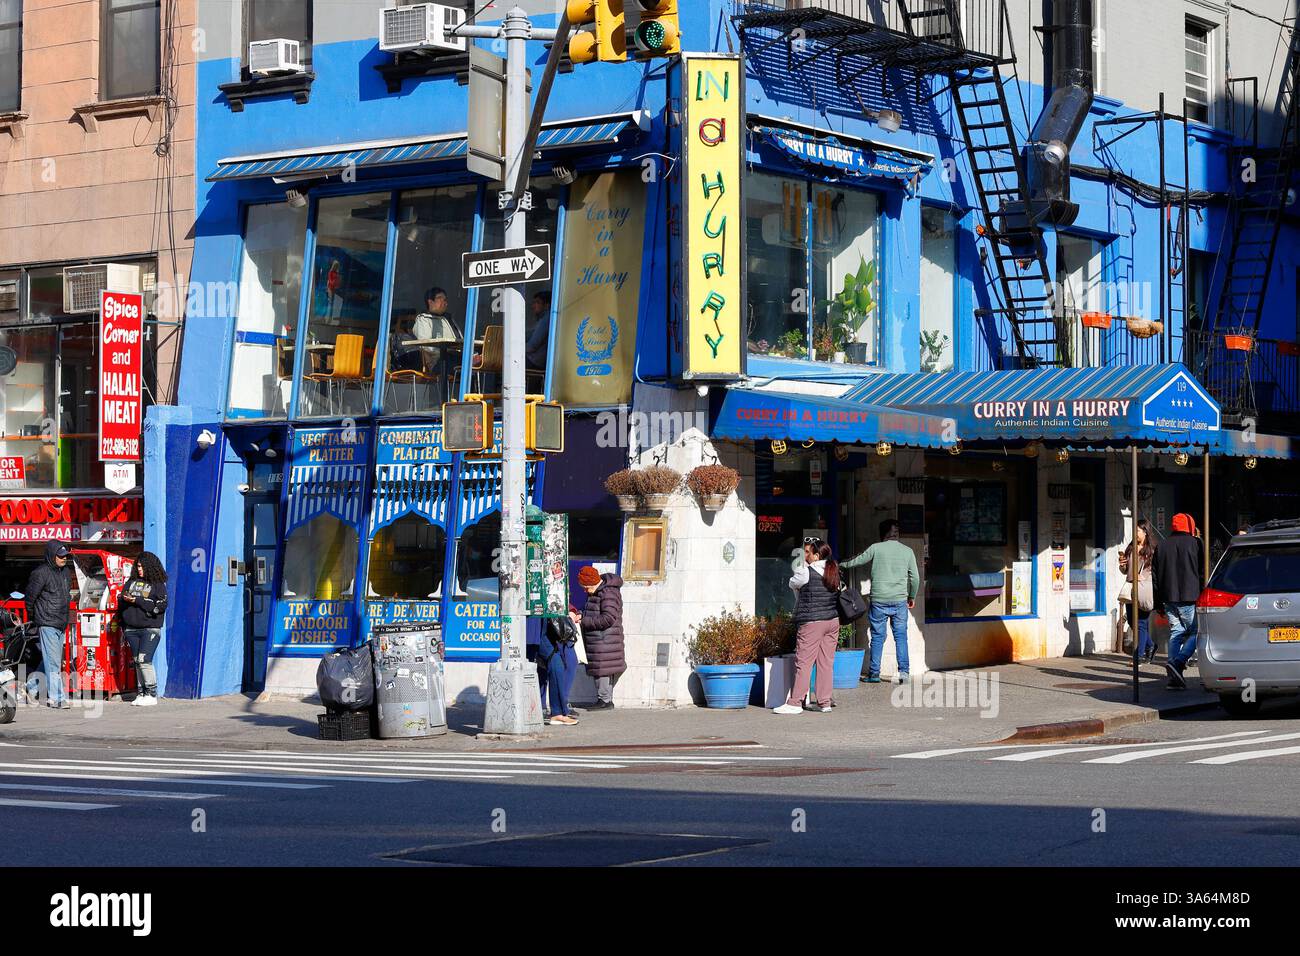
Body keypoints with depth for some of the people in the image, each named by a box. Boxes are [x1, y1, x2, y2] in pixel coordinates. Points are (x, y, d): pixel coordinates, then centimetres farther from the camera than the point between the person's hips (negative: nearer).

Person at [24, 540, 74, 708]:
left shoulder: (66, 571, 12)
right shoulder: (41, 573, -12)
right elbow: (30, 597, -6)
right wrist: (32, 618, 4)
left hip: (61, 624, 8)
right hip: (47, 623, -8)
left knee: (53, 660, 13)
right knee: (53, 662, -9)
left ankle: (32, 686, 28)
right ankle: (56, 697, -8)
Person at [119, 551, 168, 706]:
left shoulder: (158, 585, 0)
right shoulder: (132, 582, 15)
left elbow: (160, 606, -12)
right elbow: (121, 602, 19)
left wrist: (137, 600, -14)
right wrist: (125, 599, -5)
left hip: (150, 628, -5)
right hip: (131, 629, 5)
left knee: (144, 660, -15)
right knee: (137, 661, 6)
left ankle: (151, 694, -8)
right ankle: (141, 694, 12)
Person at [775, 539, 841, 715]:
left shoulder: (806, 573, -12)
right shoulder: (834, 572, 7)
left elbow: (793, 584, 4)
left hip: (812, 623, -6)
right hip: (833, 621, 6)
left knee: (803, 662, -4)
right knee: (826, 662, 8)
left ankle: (795, 702, -4)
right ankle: (824, 702, 9)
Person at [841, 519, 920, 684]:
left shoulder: (876, 549, -3)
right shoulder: (907, 551, 4)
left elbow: (856, 562, 8)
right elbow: (915, 578, 7)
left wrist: (841, 565, 27)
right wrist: (912, 597, 21)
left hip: (878, 601, -1)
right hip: (900, 600, 1)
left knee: (877, 637, 4)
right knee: (900, 636, 5)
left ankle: (874, 673, 6)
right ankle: (904, 671, -3)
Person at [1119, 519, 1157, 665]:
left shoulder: (1153, 550, -5)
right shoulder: (1131, 548, 14)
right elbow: (1125, 571, 21)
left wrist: (1143, 578, -16)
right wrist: (1122, 564, 0)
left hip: (1145, 591, -7)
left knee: (1141, 622, -6)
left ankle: (1140, 655, -1)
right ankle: (1150, 645, 30)